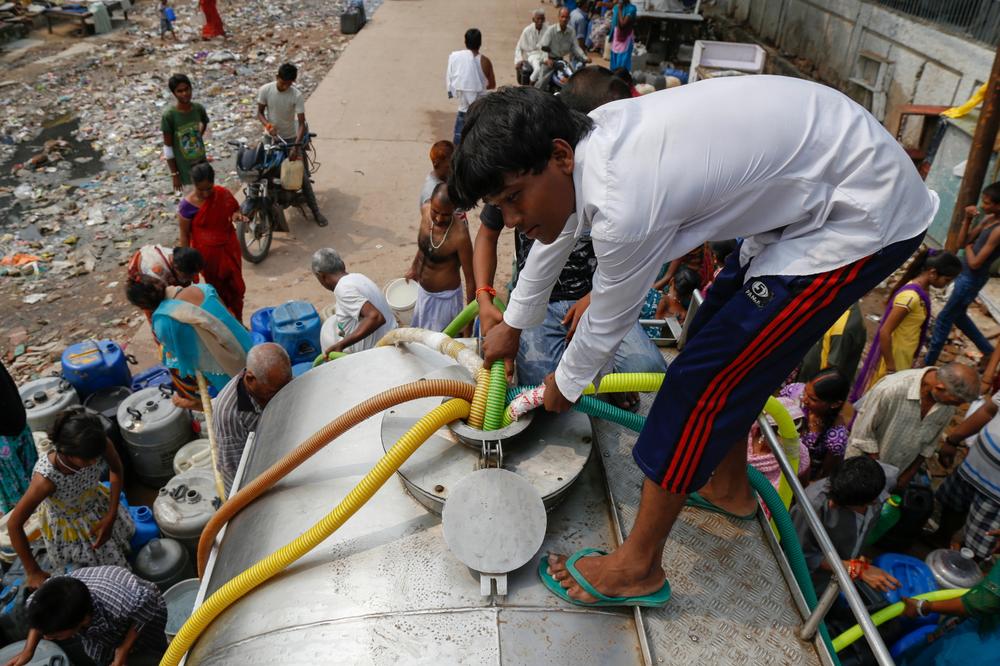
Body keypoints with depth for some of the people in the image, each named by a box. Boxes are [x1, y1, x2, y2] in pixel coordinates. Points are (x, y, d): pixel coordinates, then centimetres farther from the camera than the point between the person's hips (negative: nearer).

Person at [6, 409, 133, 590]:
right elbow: (14, 524, -30)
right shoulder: (46, 478, -42)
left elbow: (116, 471, -10)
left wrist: (111, 516, -14)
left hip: (99, 508, 3)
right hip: (66, 525, -3)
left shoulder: (100, 445, -33)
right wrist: (33, 572, -23)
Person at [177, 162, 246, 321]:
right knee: (217, 289, 13)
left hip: (229, 247, 3)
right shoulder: (187, 205, -19)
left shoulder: (223, 194, -11)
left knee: (236, 285, 13)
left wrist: (236, 215, -18)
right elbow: (184, 235, -10)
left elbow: (235, 210, 7)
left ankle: (238, 321, 32)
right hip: (207, 253, -3)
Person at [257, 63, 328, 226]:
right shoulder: (265, 90, -12)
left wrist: (296, 146, -30)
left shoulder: (297, 95, -18)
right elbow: (260, 112, -1)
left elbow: (301, 123, -20)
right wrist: (268, 125, -24)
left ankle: (315, 211, -1)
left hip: (291, 137, -2)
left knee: (302, 175, -6)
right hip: (271, 136, 2)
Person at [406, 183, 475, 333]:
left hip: (444, 297, -6)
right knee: (421, 335, 29)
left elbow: (470, 278, -24)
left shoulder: (460, 236, -34)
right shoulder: (425, 210, -15)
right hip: (422, 290, 7)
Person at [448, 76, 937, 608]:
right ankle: (729, 486, 40)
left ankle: (638, 567, 8)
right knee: (721, 340, 18)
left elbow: (606, 324, -13)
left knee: (703, 374, -8)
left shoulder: (625, 205, -32)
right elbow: (558, 233, 15)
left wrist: (564, 384, 9)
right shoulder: (591, 133, -4)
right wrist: (513, 324, 30)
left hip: (863, 215, -9)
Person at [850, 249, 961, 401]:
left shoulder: (921, 290, 0)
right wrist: (891, 369, -22)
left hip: (903, 359, 8)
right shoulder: (911, 296, -28)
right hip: (893, 358, -8)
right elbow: (885, 332, -27)